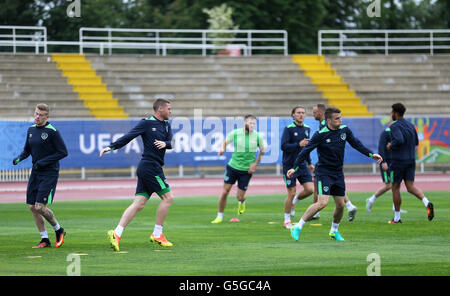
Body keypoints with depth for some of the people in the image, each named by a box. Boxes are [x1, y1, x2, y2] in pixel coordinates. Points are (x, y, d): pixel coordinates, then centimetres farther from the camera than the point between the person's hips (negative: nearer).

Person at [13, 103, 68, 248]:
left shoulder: (52, 132, -12)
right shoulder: (31, 130, 9)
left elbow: (63, 152, -12)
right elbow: (27, 149, 21)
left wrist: (44, 162, -17)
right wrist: (19, 158, 0)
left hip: (49, 174, -7)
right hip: (35, 173, 7)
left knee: (40, 207, -14)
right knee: (32, 207, 3)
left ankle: (59, 230, 11)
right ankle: (45, 240, 14)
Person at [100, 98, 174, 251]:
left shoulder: (166, 125, 17)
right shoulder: (146, 123, -5)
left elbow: (170, 143, 7)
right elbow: (128, 137, -8)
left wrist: (165, 143, -16)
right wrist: (111, 147, -16)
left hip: (145, 169, 8)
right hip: (150, 167, -8)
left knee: (138, 204, 1)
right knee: (167, 197, -5)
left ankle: (116, 234, -5)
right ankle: (157, 235, 0)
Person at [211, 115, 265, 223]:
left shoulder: (257, 136, -8)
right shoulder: (235, 133, -9)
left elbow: (262, 150, 8)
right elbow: (225, 142, 8)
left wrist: (255, 163, -2)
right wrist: (222, 149, -14)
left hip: (247, 170, 0)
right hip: (233, 166, 0)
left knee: (240, 197, -1)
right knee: (225, 191, -3)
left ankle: (242, 202, 38)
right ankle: (220, 216, 12)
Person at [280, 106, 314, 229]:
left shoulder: (307, 129, 9)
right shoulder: (288, 129, -10)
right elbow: (283, 146, -19)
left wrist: (309, 163, 24)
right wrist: (299, 145, -27)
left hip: (302, 166, 6)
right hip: (289, 165, -6)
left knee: (310, 189, -7)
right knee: (291, 193, -3)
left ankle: (294, 201, 24)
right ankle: (287, 221, 13)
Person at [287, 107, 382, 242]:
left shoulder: (345, 130, 1)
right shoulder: (320, 135, -14)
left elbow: (356, 144, 14)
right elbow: (306, 151, -11)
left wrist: (371, 154, 9)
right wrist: (294, 168, -16)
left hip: (338, 173, 6)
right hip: (323, 172, -6)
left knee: (340, 205, 8)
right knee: (322, 203, -19)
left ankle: (334, 231, 32)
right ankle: (297, 228, -12)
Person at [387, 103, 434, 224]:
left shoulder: (395, 126, -12)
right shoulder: (410, 125, 12)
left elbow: (399, 140, -28)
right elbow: (416, 142, 20)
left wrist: (391, 146, -11)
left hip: (398, 161, -6)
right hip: (411, 160, 6)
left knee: (395, 187, 6)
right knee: (410, 186, 2)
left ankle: (397, 217, 12)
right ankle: (427, 203, -26)